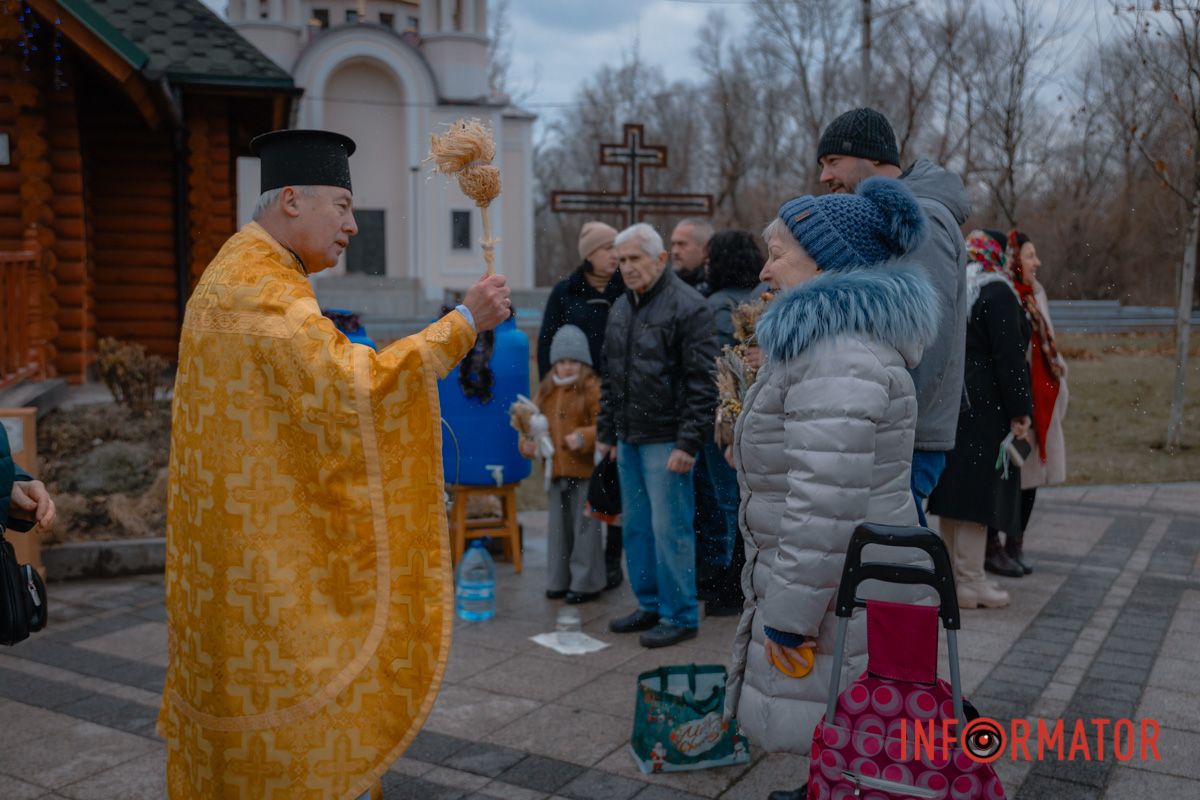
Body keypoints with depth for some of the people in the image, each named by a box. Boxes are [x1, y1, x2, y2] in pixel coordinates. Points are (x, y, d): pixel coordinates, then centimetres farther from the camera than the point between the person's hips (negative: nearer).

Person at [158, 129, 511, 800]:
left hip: (249, 542, 10)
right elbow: (355, 387, -30)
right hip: (274, 560, -10)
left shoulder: (239, 272, 15)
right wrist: (464, 322, -25)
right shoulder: (263, 289, -19)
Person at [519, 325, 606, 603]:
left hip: (584, 469, -7)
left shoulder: (592, 388, -9)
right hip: (556, 470, 7)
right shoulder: (546, 390, 12)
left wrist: (583, 437, -28)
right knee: (559, 526, 14)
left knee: (584, 526, 0)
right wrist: (527, 442, 0)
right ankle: (559, 580, 25)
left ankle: (586, 583, 11)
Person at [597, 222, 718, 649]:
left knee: (670, 527, -3)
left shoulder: (687, 306, -11)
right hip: (629, 438, 8)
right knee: (637, 525, 14)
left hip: (665, 440, -8)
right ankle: (651, 604, 28)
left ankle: (680, 615, 9)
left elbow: (702, 382, -15)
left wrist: (689, 442, -19)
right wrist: (606, 431, 18)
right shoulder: (621, 308, 14)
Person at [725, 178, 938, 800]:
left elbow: (826, 503, -28)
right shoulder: (845, 335, 13)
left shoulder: (838, 354, -23)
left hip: (839, 600, -10)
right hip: (862, 584, 10)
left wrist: (788, 614, -23)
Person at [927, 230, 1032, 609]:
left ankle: (952, 574, 20)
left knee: (953, 491, 12)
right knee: (978, 491, -4)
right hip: (983, 407, -8)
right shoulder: (997, 293, -10)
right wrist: (1019, 412, -12)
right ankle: (970, 583, -1)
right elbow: (1010, 356, -15)